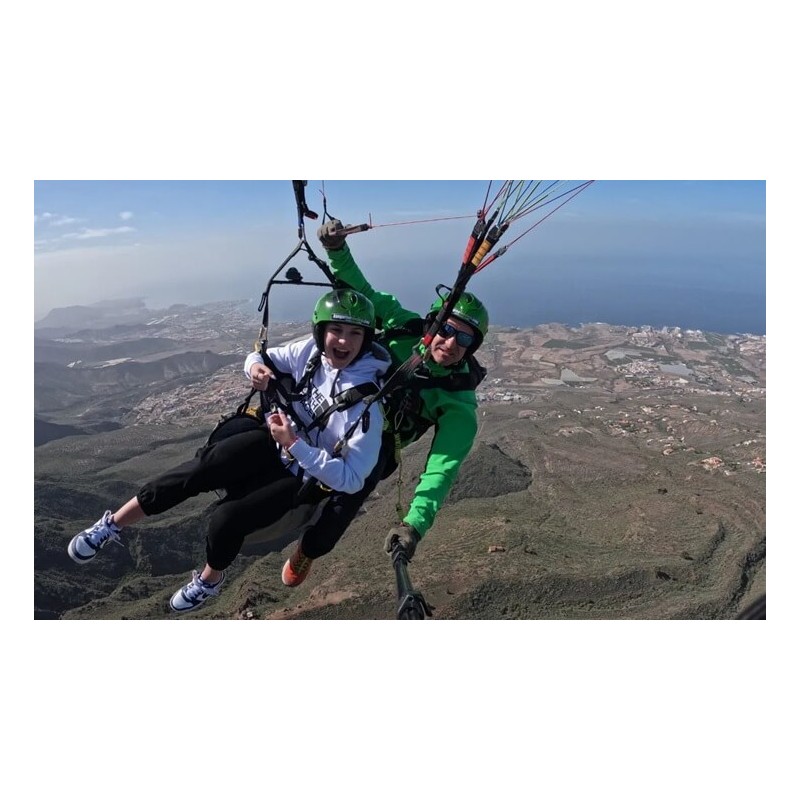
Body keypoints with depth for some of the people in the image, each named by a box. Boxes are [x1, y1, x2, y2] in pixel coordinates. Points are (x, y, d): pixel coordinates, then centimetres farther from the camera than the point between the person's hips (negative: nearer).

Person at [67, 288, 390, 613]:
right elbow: (263, 357, 7)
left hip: (300, 477, -4)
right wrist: (255, 366, -18)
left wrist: (294, 444, -31)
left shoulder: (366, 403, -25)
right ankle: (112, 524, -2)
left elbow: (351, 478, -26)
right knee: (202, 468, -22)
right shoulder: (311, 351, -10)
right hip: (270, 442, 4)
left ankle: (210, 580, 13)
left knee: (226, 518, -21)